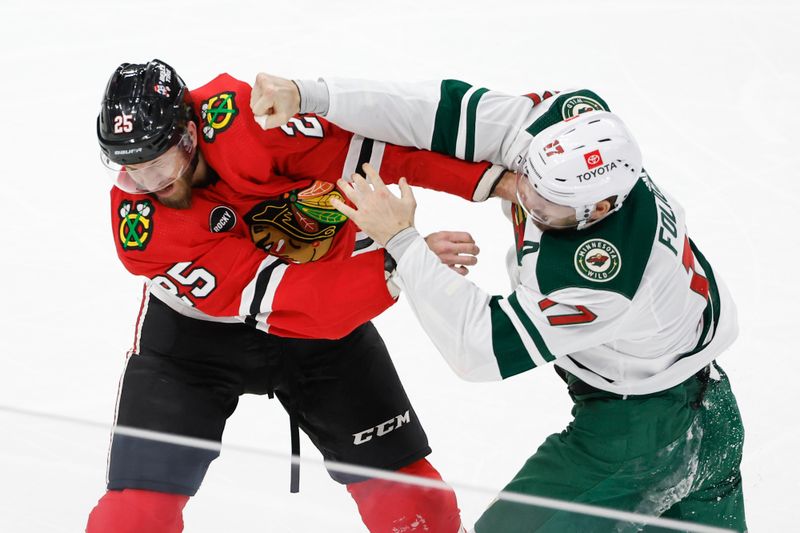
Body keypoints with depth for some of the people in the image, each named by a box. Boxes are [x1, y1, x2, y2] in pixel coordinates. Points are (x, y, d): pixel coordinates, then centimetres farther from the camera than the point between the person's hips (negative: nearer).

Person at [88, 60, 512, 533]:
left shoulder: (239, 117, -29)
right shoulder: (140, 231, -29)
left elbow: (358, 144, -23)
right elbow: (269, 294, -34)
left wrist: (488, 176, -29)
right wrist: (398, 266, -43)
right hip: (200, 327, -2)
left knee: (405, 486, 3)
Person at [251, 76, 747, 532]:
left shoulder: (597, 274, -37)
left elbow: (483, 347, -27)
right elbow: (452, 111, -19)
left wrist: (399, 239, -24)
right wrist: (308, 94, -24)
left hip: (639, 426, -9)